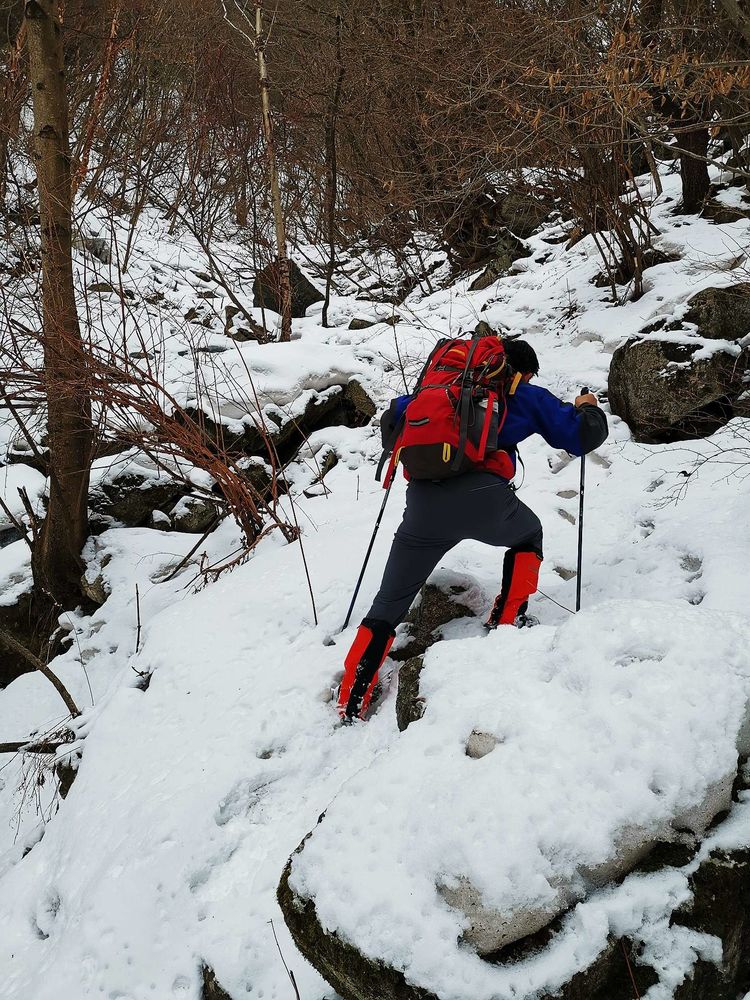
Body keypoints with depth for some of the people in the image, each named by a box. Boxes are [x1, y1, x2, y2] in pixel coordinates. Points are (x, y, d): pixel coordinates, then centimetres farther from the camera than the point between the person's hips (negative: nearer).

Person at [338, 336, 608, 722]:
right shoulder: (526, 395, 20)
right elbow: (582, 436, 18)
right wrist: (587, 408, 39)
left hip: (423, 501, 3)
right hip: (483, 499, -2)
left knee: (388, 605, 11)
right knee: (529, 535, 34)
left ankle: (351, 704, 4)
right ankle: (509, 621, 26)